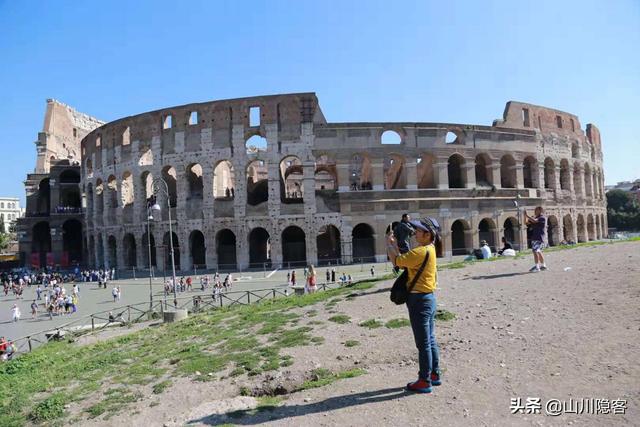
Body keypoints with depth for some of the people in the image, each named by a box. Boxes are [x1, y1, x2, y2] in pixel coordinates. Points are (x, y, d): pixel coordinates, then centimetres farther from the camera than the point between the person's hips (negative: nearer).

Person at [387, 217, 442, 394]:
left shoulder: (422, 251, -21)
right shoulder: (429, 249, 9)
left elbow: (396, 261, -20)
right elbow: (404, 262, 11)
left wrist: (389, 245, -4)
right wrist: (395, 246, 9)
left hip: (419, 299, -10)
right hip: (428, 298, 10)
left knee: (423, 343, 1)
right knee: (430, 340, 18)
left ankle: (425, 381, 11)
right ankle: (434, 375, 30)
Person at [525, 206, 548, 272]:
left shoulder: (543, 218, -7)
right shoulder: (535, 218, 17)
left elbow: (534, 221, -23)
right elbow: (527, 223, 16)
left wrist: (527, 215, -19)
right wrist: (525, 216, 3)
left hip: (539, 238, -9)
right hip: (534, 237, 9)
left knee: (535, 251, -17)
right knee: (538, 252, 15)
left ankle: (537, 267, -17)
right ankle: (543, 265, 27)